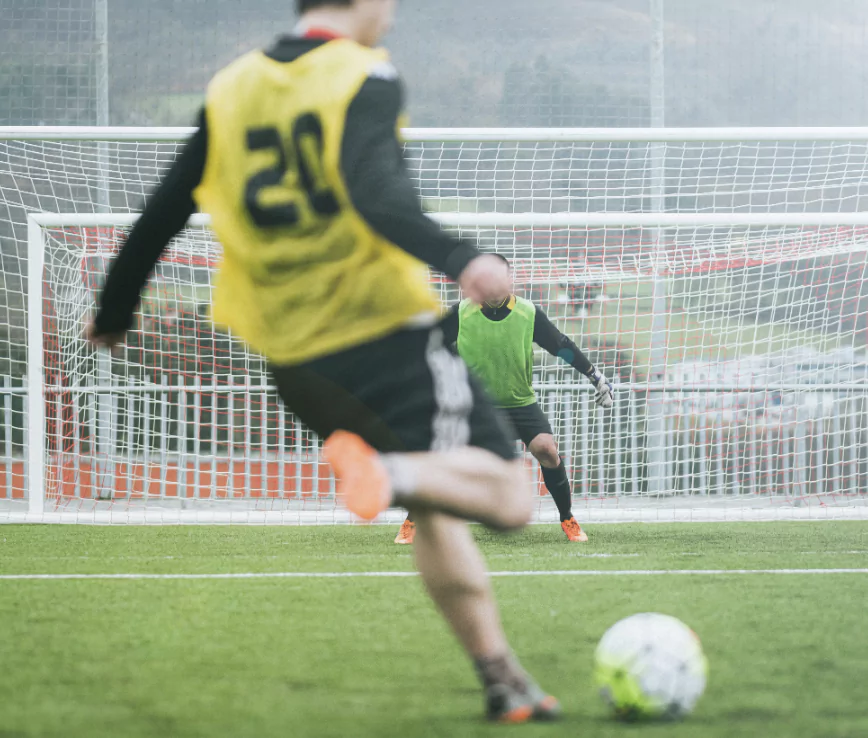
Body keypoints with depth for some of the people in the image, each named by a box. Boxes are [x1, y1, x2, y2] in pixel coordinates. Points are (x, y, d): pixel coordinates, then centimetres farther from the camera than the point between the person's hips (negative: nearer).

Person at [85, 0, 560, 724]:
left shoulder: (232, 92, 12)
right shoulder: (367, 76, -6)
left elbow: (162, 213, 16)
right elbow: (374, 192, -25)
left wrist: (113, 314, 28)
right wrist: (457, 258, -36)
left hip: (291, 358, 7)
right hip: (386, 331, -7)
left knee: (435, 510, 19)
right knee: (504, 495, -8)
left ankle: (502, 682, 14)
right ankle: (385, 474, -34)